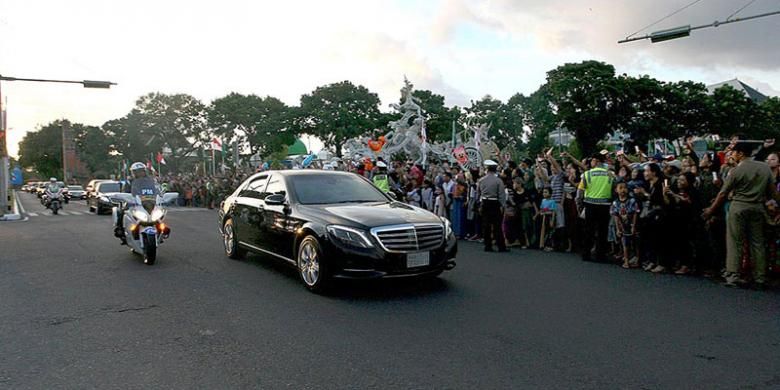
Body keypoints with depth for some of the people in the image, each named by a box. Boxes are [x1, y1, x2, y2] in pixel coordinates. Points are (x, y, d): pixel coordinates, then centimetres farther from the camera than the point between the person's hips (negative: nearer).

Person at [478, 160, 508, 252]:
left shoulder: (481, 180, 2)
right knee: (497, 226, -1)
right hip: (495, 204, -3)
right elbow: (501, 194, -9)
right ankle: (501, 246, 1)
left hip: (485, 203, 3)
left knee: (486, 225, 8)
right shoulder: (498, 181, -9)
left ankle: (488, 246, 10)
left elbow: (478, 193, 10)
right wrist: (502, 205, -2)